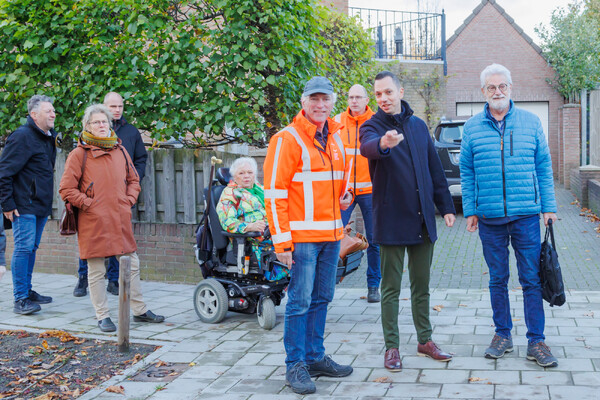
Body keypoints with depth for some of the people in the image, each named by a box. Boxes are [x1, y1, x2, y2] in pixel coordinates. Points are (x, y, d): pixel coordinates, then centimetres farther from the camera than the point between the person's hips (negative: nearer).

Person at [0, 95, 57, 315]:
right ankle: (20, 299, -4)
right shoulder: (22, 136, -13)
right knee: (24, 248, -8)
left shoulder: (50, 137, 14)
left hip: (41, 206, 8)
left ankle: (27, 291, 24)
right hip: (24, 206, -8)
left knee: (32, 248, 14)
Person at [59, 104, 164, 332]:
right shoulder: (79, 154, -3)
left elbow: (133, 180, 21)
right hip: (93, 222, -5)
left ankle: (139, 310, 23)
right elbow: (66, 189, -5)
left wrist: (129, 200, 7)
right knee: (96, 270, 2)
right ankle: (102, 316, 15)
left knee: (132, 265, 10)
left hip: (121, 220, 5)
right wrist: (88, 204, -10)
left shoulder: (120, 151, 12)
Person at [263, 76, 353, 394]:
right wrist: (282, 241, -15)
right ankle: (295, 366, 8)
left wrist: (345, 195, 11)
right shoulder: (287, 139, -9)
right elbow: (274, 192, -12)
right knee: (300, 302, -3)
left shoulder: (335, 138, 14)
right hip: (303, 236, -7)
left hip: (331, 234, 7)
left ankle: (315, 357, 26)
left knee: (321, 299, 14)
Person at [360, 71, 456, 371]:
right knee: (391, 287, 3)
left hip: (423, 219, 5)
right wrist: (383, 143, -54)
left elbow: (435, 168, 15)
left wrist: (445, 206, 12)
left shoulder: (418, 126, 10)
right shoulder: (372, 127, -5)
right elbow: (368, 147, -31)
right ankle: (392, 347, 13)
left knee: (421, 285, 14)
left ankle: (425, 340, 27)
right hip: (391, 220, -4)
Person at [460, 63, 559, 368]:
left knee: (531, 279, 2)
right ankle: (503, 334, 24)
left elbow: (543, 167, 7)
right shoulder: (472, 128, 5)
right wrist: (470, 210, 2)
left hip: (526, 215, 0)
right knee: (497, 279, 10)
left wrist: (548, 206, 3)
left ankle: (536, 341, 12)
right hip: (489, 218, 1)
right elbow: (467, 172, 7)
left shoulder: (530, 122, 4)